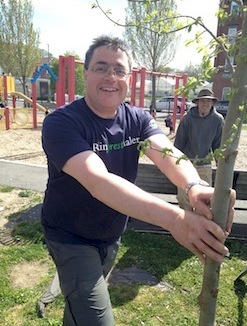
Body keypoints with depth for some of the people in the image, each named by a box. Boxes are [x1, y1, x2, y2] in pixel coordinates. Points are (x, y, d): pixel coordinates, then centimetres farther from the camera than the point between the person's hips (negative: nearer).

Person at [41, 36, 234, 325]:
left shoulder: (138, 119, -8)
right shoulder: (60, 123, -26)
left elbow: (166, 152, -27)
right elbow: (97, 181, -41)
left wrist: (195, 188, -50)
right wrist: (174, 218, -53)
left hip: (112, 236, 6)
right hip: (72, 239, -5)